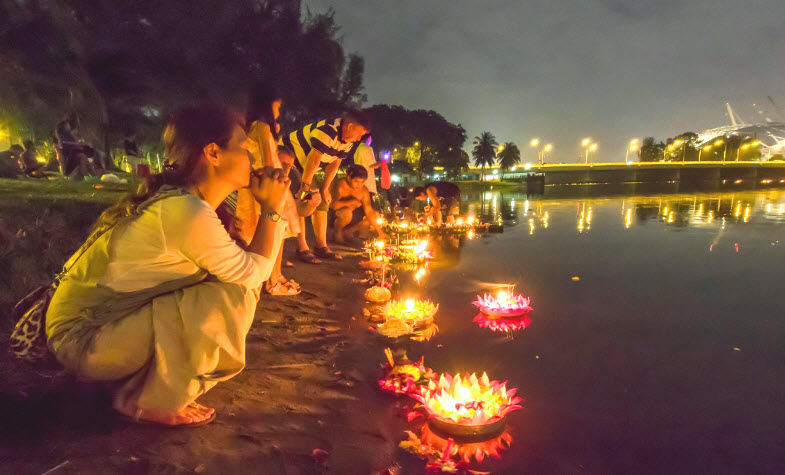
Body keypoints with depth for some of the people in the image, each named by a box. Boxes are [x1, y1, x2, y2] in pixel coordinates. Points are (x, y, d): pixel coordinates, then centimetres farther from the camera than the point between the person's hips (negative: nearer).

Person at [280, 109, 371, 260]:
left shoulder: (347, 141, 1)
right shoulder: (328, 131, -30)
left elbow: (334, 164, 3)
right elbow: (313, 160, -30)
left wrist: (324, 188, -2)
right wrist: (305, 185, -25)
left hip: (302, 167, 10)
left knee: (321, 202, 6)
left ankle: (321, 247, 10)